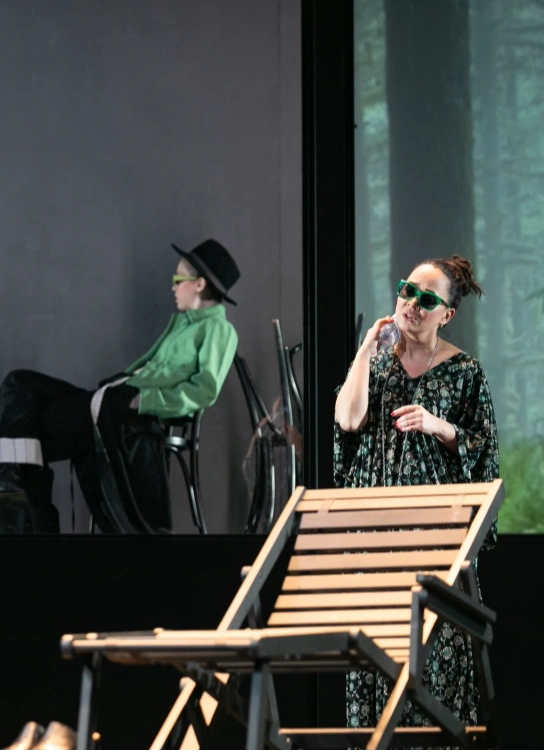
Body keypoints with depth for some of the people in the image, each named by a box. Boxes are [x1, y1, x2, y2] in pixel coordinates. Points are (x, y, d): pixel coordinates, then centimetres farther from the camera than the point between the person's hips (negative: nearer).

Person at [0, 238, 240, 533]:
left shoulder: (218, 329, -4)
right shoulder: (180, 319, 25)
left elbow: (204, 391, -15)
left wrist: (144, 400, -19)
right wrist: (121, 380, 12)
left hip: (140, 413, -10)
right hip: (117, 401, 10)